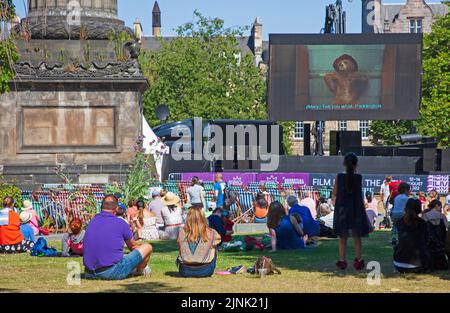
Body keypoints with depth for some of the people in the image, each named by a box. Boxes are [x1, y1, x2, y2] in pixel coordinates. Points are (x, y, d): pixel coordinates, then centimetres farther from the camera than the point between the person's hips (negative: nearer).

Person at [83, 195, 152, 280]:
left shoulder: (92, 221, 8)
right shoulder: (120, 223, -6)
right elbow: (133, 247, 13)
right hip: (113, 273, -6)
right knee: (147, 247, 11)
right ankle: (139, 270, 36)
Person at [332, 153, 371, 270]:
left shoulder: (339, 177, -9)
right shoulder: (359, 177, -10)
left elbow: (334, 194, -3)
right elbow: (360, 194, 2)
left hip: (342, 209, 0)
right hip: (356, 211, 0)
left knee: (342, 238, 9)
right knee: (357, 238, 11)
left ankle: (342, 260, 9)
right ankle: (358, 260, 9)